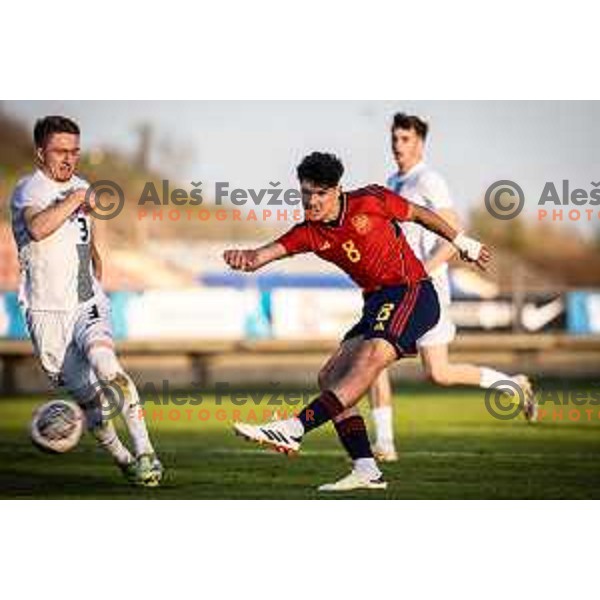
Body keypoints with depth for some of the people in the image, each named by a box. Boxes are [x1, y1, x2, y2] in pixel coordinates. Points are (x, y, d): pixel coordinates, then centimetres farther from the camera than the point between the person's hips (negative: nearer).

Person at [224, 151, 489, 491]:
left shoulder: (370, 201, -9)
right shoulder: (309, 233, 1)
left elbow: (419, 214, 7)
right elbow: (270, 251, -15)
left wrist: (463, 243, 17)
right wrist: (247, 257, -39)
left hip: (412, 294, -7)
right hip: (377, 303, 7)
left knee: (369, 359, -29)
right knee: (331, 378, -4)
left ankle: (295, 429, -44)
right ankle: (366, 470, -5)